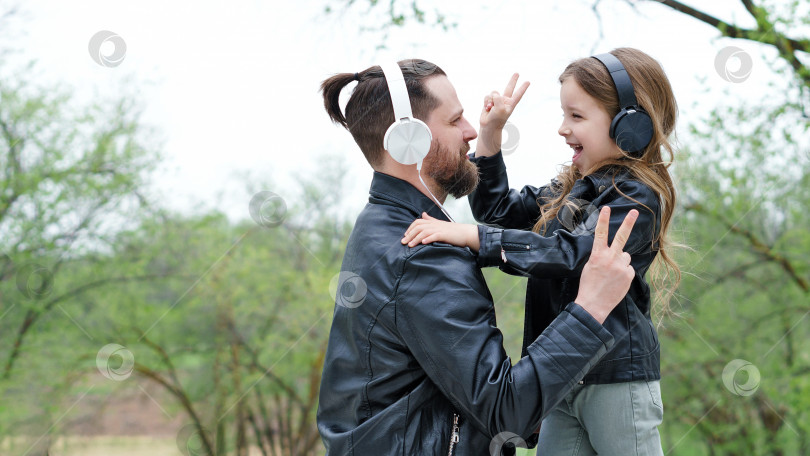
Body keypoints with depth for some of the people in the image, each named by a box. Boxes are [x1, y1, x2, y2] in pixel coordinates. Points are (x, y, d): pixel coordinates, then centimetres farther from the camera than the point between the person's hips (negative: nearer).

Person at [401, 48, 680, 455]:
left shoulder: (638, 197, -15)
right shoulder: (570, 188, 12)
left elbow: (568, 253, -27)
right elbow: (499, 209, 20)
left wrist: (469, 236, -31)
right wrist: (490, 133, 8)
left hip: (618, 379, -8)